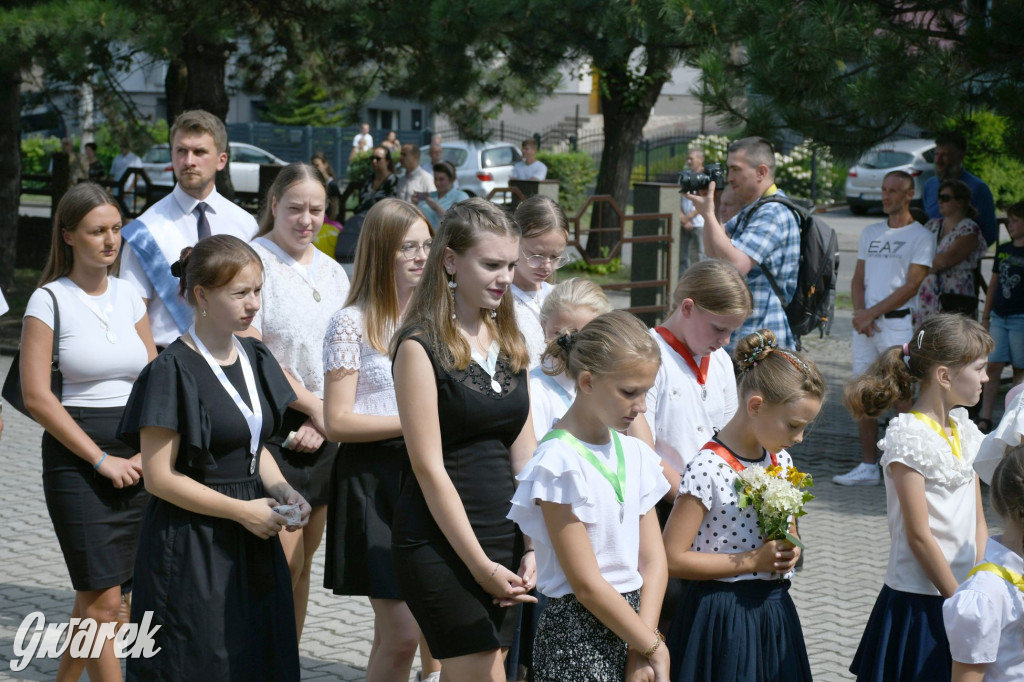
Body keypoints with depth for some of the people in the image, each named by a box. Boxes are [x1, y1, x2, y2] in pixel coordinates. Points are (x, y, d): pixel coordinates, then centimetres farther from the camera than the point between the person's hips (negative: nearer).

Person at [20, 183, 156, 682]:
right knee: (104, 599, -8)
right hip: (76, 457, -5)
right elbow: (36, 396, -10)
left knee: (96, 595, 10)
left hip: (137, 459, 5)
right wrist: (101, 459, -13)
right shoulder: (50, 300, -6)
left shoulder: (128, 296, 10)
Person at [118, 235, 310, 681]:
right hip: (191, 547, -7)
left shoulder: (254, 358, 9)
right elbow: (159, 477, -15)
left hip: (253, 544, 7)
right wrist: (242, 511, -15)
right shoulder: (174, 371, -14)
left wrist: (281, 491, -1)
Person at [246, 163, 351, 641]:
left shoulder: (333, 274, 15)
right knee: (284, 563, -10)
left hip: (322, 434, 6)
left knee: (303, 565, 10)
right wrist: (315, 407, -11)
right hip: (272, 427, -6)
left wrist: (322, 424, -3)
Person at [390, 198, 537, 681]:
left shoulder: (508, 341, 12)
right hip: (440, 543, -6)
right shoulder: (420, 346, -9)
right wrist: (480, 565, -13)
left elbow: (524, 454, 11)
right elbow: (430, 468, -12)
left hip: (503, 536, 6)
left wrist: (532, 549, 1)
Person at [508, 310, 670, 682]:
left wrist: (643, 648, -6)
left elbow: (653, 560, 5)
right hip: (577, 638, -6)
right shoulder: (559, 464, -13)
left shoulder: (635, 454, 9)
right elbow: (586, 584, -14)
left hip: (632, 620, 7)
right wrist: (653, 646, -8)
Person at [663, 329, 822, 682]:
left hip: (773, 610, 7)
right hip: (723, 617, -7)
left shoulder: (782, 461, 6)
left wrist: (789, 552, -1)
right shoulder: (708, 469, -17)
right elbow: (673, 559, -19)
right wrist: (751, 561, -18)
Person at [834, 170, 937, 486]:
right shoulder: (870, 232, 18)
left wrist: (873, 313, -13)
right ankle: (868, 467, 10)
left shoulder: (921, 236, -1)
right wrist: (859, 311, -3)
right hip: (865, 323, 6)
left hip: (897, 321, -6)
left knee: (901, 395, -8)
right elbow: (858, 279, 16)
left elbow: (910, 286, -9)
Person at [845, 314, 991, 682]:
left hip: (961, 595, 7)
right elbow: (919, 535, -15)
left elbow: (978, 523, 10)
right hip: (919, 605, -7)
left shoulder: (965, 432, 9)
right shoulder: (909, 438, -13)